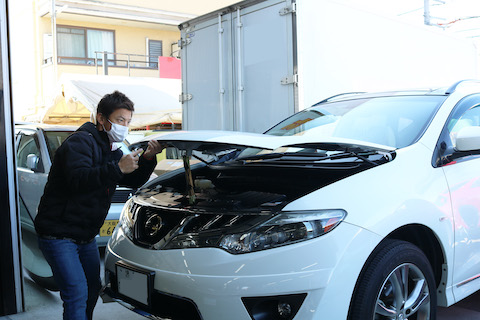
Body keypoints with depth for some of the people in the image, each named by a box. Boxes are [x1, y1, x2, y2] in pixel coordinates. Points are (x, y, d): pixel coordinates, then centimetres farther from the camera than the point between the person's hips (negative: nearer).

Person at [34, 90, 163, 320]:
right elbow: (78, 179, -33)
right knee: (77, 293, -15)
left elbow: (134, 181, 10)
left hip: (86, 236, 9)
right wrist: (117, 168, -42)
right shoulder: (81, 142, -16)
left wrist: (148, 159, -7)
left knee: (92, 288, 19)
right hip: (58, 234, -9)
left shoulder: (112, 151, 12)